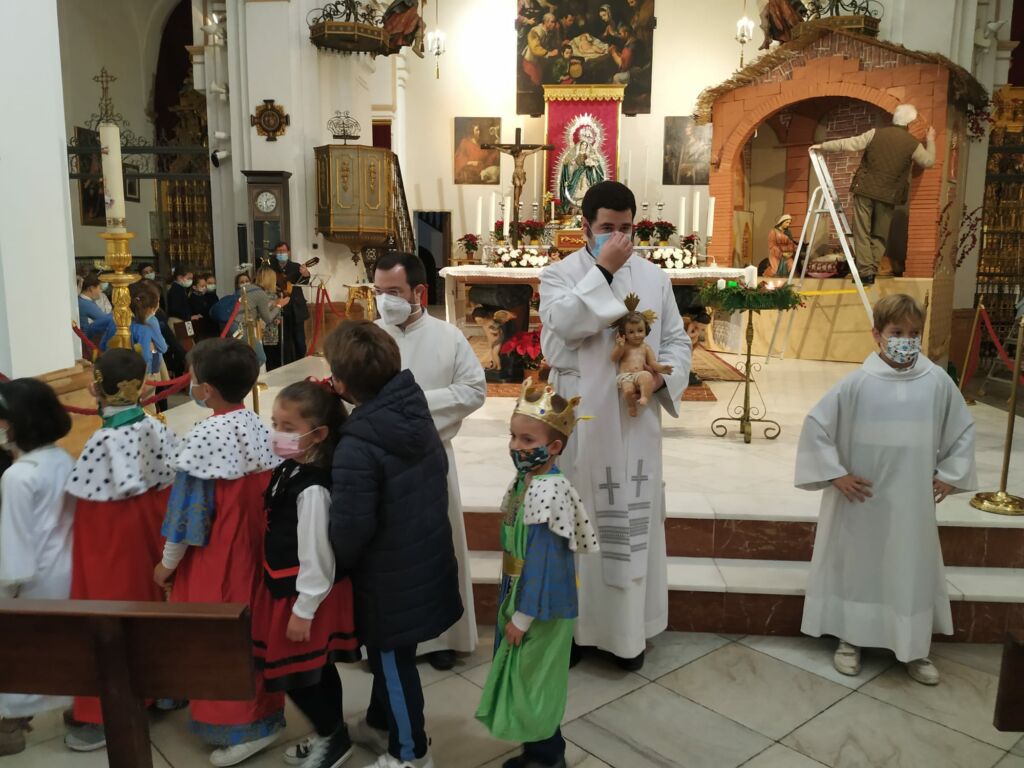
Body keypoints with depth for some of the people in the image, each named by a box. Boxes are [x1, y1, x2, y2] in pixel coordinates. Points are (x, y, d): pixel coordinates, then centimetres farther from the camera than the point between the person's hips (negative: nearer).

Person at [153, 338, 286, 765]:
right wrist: (256, 538, 18)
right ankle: (264, 712, 32)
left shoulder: (203, 437, -20)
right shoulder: (258, 427, 0)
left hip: (217, 557, -7)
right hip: (257, 549, 7)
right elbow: (269, 491, 6)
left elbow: (189, 508, -15)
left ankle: (240, 726, 16)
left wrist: (167, 563, -2)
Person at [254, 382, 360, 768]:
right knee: (317, 670, 22)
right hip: (289, 589, 9)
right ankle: (331, 736, 38)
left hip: (307, 596, -9)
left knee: (298, 675, 4)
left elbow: (315, 554, -25)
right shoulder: (290, 470, 2)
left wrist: (304, 610, -18)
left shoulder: (311, 489, -28)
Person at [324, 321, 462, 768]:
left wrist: (337, 564, -5)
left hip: (392, 578, -8)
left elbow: (351, 527, -26)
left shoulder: (358, 447, -29)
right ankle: (380, 724, 48)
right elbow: (437, 474, 9)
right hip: (427, 560, 8)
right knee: (389, 654, 27)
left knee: (393, 662, 13)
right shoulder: (418, 414, -4)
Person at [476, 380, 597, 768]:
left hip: (539, 606, -9)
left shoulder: (548, 492, -26)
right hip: (520, 597, 9)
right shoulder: (526, 481, 2)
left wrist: (523, 616, -18)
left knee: (533, 683, 9)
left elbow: (543, 561, -24)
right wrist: (513, 607, 16)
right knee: (523, 679, 22)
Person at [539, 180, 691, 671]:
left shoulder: (654, 277, 7)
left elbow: (677, 340, 10)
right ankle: (572, 622, 22)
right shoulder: (559, 275, -2)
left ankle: (629, 628, 24)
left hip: (635, 419, 3)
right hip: (579, 420, -2)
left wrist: (663, 376, -10)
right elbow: (563, 323, -22)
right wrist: (603, 271, -21)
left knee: (634, 516, 9)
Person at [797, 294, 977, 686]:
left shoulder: (937, 381, -4)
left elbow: (963, 429, 10)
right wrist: (835, 474, -8)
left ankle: (914, 649, 28)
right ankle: (849, 640, 28)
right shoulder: (858, 382, -11)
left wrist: (949, 475, 6)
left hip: (912, 501, 2)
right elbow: (816, 424, -7)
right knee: (856, 565, 11)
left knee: (913, 570, 11)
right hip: (862, 498, -2)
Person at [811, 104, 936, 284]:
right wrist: (931, 141, 30)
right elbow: (928, 161, 13)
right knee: (880, 235, 12)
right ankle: (872, 271, 6)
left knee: (862, 232, 3)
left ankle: (865, 271, -4)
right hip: (888, 195, 1)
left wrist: (823, 146, 3)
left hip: (865, 189, -1)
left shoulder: (876, 133, -3)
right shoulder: (913, 144, -2)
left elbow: (849, 144, -5)